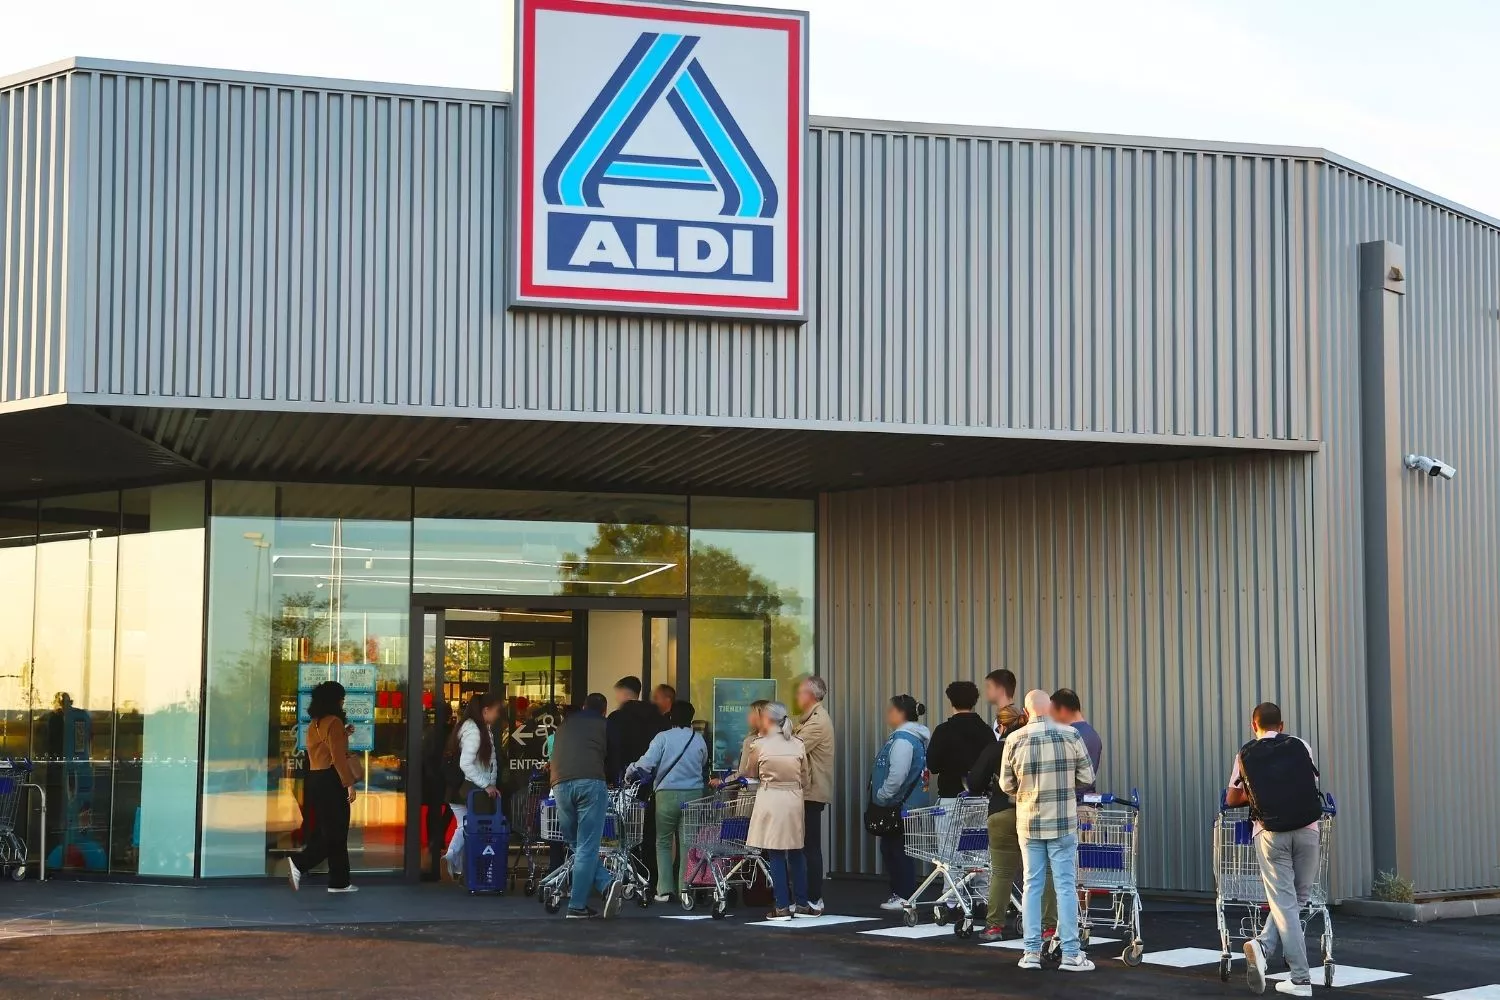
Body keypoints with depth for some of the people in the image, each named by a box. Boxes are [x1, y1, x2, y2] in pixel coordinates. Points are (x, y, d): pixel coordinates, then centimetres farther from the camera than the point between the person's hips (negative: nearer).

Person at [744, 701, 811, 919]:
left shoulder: (760, 745, -6)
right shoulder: (798, 745, 2)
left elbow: (750, 774, 10)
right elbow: (804, 780, 8)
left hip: (771, 800, -3)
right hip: (794, 800, 4)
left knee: (775, 855, 1)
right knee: (795, 853, 12)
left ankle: (783, 907, 1)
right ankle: (801, 904, 15)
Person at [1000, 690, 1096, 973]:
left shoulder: (1014, 740, -3)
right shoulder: (1069, 735, -7)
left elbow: (1006, 785, 3)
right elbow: (1087, 777, -2)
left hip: (1028, 824, 2)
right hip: (1062, 823, -2)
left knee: (1032, 885, 9)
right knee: (1066, 886, 2)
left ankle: (1031, 952, 10)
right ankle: (1070, 954, 3)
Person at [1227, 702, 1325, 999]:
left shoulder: (1246, 755, 10)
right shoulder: (1301, 747, 11)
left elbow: (1231, 799, 20)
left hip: (1271, 832, -1)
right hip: (1307, 829, 1)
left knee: (1284, 902, 1)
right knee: (1297, 900, 12)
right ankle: (1264, 946, -7)